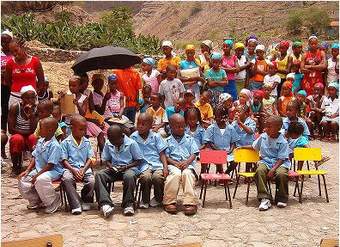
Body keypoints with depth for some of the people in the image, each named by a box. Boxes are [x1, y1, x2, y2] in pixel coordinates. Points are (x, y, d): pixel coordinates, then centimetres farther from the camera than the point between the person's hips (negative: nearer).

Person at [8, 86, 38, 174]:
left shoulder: (37, 109, -10)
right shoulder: (15, 107, -11)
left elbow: (34, 130, -17)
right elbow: (11, 130, -12)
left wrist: (31, 114, -27)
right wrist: (28, 132, -20)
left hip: (30, 138, 0)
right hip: (18, 136, 0)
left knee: (34, 138, -32)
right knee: (17, 139, -33)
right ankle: (16, 165, -11)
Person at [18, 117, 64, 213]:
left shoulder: (55, 146, -20)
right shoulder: (40, 141, 7)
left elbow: (50, 165, -22)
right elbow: (34, 157, 13)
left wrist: (37, 175, -22)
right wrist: (27, 170, 1)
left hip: (53, 171, -9)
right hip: (38, 169, 9)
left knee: (40, 180, -37)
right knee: (22, 180, -4)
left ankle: (54, 201, -12)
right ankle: (36, 201, 17)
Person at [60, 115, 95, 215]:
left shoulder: (86, 142, 11)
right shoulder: (65, 143, 3)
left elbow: (90, 159, 8)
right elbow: (64, 160, -1)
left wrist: (83, 170, -10)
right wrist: (74, 170, -15)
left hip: (84, 168, 2)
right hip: (70, 168, -2)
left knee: (91, 180, -26)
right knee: (66, 179, -34)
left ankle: (86, 201, 2)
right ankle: (76, 205, -28)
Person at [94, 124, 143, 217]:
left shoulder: (131, 143, -6)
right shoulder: (108, 144, 6)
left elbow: (139, 160, -3)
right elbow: (106, 160, 15)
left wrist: (126, 167, -16)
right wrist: (110, 166, -8)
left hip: (129, 168, -4)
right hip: (114, 169, 4)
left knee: (129, 176, -41)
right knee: (99, 175, -26)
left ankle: (128, 205, -26)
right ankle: (105, 204, -37)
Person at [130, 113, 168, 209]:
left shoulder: (156, 136, 8)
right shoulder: (133, 137, 9)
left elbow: (162, 153, 6)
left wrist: (165, 167, -8)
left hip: (157, 163, 0)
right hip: (143, 164, 0)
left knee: (157, 177, -31)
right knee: (146, 177, -34)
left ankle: (158, 198, 2)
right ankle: (145, 200, -5)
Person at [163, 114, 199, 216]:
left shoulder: (189, 139, 18)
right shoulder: (168, 141, 14)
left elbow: (194, 154, 9)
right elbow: (166, 157, 5)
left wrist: (187, 162, -12)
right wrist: (176, 163, -13)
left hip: (188, 164, 1)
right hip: (173, 164, -1)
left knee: (187, 173, -34)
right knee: (175, 174, -35)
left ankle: (190, 202, -39)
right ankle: (170, 202, -31)